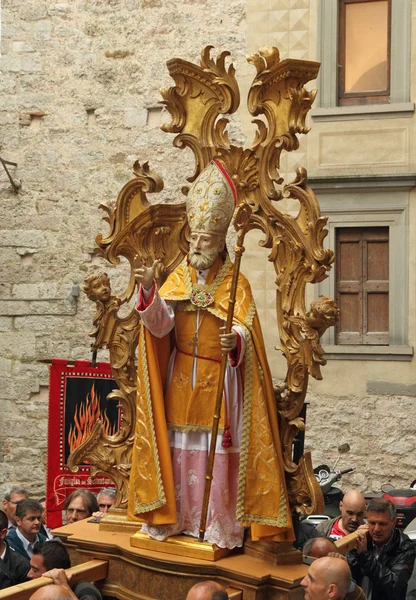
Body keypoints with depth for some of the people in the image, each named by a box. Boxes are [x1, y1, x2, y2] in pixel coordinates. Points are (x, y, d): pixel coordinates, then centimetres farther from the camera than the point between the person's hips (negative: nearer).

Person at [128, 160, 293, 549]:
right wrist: (148, 291, -26)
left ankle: (219, 529, 5)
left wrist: (236, 342, -37)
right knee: (179, 450, 4)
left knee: (217, 455, -2)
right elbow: (160, 324, -8)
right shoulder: (177, 278, 7)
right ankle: (175, 519, 14)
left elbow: (246, 332, -14)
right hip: (180, 381, 3)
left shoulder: (236, 284, -2)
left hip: (219, 383, -3)